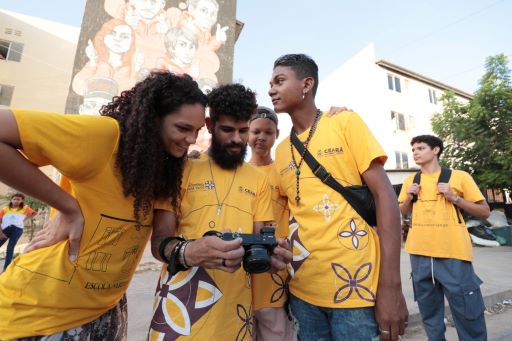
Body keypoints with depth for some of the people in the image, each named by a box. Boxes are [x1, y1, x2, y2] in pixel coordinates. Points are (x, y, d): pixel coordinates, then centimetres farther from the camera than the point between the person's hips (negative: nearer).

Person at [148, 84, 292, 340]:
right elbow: (159, 240, -7)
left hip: (235, 308, 3)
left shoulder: (258, 179, 6)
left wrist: (270, 252, -18)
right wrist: (187, 252, -30)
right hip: (180, 306, -2)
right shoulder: (183, 170, -4)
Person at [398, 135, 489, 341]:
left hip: (453, 253, -3)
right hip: (420, 254, 3)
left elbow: (484, 212, 3)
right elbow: (402, 212, 19)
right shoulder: (410, 181, 9)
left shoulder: (459, 177, 1)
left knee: (468, 312, 4)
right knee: (429, 310, 15)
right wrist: (409, 197, 0)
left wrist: (454, 197, -11)